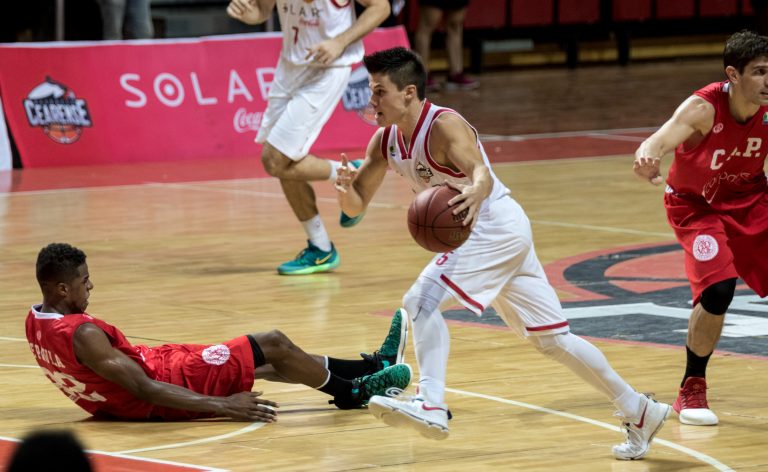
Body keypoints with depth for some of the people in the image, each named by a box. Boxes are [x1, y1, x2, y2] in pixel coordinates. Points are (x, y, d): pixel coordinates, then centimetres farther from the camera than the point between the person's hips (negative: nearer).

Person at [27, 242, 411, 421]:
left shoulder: (36, 321, -2)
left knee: (259, 359, 18)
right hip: (161, 390, -10)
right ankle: (355, 392, 22)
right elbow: (145, 390, -31)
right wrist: (222, 406, -29)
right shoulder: (81, 334, -30)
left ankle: (372, 366, 27)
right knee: (273, 345, -1)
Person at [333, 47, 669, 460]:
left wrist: (475, 192, -60)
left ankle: (430, 405, -32)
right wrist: (346, 186, -20)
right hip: (476, 235, 9)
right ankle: (640, 412, 21)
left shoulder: (444, 125, -20)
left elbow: (481, 171, -37)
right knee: (552, 338, 13)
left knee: (422, 301, -24)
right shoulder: (386, 141, 4)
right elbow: (355, 206, 4)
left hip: (497, 227, -9)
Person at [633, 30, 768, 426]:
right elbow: (655, 144, -45)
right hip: (697, 205, -4)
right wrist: (647, 161, -67)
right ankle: (691, 390, -3)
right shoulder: (703, 108, -31)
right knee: (718, 290, -23)